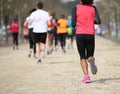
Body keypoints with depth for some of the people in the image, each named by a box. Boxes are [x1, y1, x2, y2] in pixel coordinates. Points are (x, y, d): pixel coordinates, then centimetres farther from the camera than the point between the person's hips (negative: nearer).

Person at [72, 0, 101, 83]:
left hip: (80, 34, -1)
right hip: (90, 35, 1)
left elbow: (73, 24, -7)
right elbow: (98, 21, -8)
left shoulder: (76, 8, -3)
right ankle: (91, 60, -24)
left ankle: (86, 76, -8)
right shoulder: (93, 8, 1)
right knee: (90, 56, 14)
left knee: (83, 57, 10)